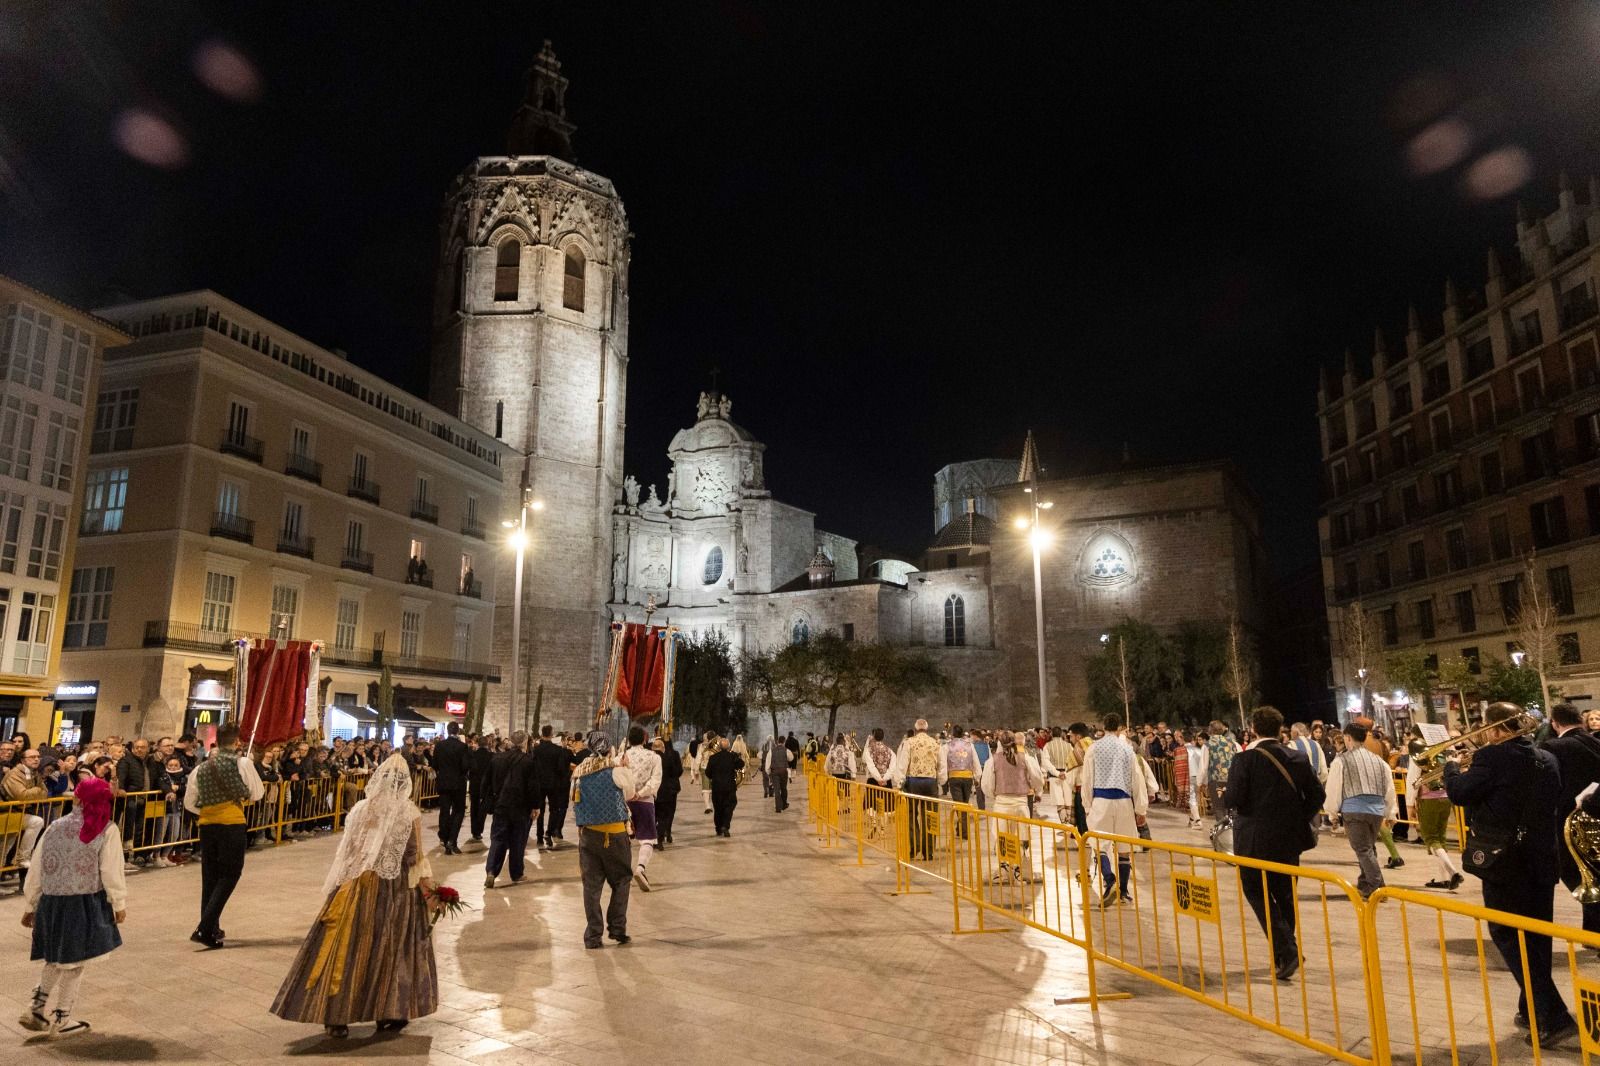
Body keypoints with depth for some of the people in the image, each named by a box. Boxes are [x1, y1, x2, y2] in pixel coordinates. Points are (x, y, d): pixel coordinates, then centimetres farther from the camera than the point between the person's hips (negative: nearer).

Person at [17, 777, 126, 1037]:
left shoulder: (54, 827, 4)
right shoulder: (106, 830, -8)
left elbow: (38, 870, 7)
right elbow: (111, 871, -8)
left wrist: (29, 905, 17)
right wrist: (119, 904, 3)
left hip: (51, 901, 4)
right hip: (84, 904, -4)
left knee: (55, 958, 24)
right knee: (73, 962, 9)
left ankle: (36, 1008, 18)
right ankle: (61, 1020, 17)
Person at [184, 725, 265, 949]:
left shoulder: (201, 768, 8)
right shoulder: (243, 763, -6)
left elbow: (189, 803, 13)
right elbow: (257, 793, 2)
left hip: (207, 825, 5)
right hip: (232, 825, -5)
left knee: (209, 877, 15)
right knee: (230, 875, 2)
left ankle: (211, 928, 23)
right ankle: (205, 928, -9)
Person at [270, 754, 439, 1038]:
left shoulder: (361, 809, -3)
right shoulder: (410, 813, -10)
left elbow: (348, 854, 2)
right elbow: (415, 856, -7)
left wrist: (340, 887, 13)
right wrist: (426, 886, 3)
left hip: (361, 887, 1)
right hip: (399, 890, -1)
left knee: (349, 947, 9)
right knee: (395, 948, 10)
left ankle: (337, 1015, 11)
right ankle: (390, 1012, 15)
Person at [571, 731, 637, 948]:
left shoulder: (579, 774, 4)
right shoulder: (617, 771, -8)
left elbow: (576, 804, 9)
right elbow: (630, 794, 8)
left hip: (587, 834, 3)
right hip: (615, 834, -3)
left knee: (591, 885, 8)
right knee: (621, 881, 13)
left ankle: (592, 935, 10)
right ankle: (617, 928, 11)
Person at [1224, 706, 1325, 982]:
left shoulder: (1245, 759, -14)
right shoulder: (1297, 757, 0)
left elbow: (1234, 799, -18)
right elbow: (1316, 795, 1)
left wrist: (1225, 796, 4)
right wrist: (1299, 821, 13)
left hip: (1255, 839, -5)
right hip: (1290, 838, 5)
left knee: (1258, 892, 7)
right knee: (1285, 895, 17)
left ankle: (1286, 951, -8)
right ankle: (1284, 954, 26)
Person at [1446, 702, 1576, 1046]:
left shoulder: (1493, 758, -16)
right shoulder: (1548, 759, 6)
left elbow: (1459, 793, -17)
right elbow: (1553, 800, 20)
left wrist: (1452, 767, 3)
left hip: (1506, 860, -7)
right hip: (1542, 857, 7)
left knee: (1508, 935, 2)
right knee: (1536, 936, 16)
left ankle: (1554, 1016, -6)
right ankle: (1533, 1010, 26)